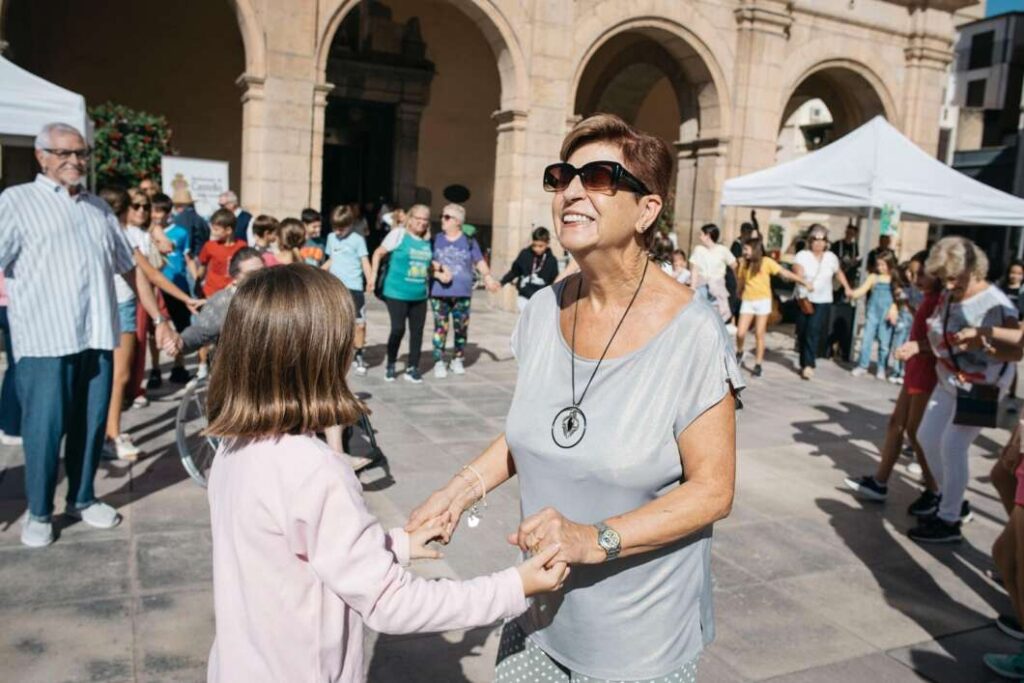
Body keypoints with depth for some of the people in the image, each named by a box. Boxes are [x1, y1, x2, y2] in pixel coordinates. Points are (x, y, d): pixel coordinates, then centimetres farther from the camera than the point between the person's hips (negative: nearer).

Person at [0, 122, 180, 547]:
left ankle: (82, 499, 27)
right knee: (44, 428, 1)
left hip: (97, 337, 5)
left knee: (91, 424, 11)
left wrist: (160, 320, 17)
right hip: (44, 339, -4)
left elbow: (130, 269, 19)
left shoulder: (99, 208, 17)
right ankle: (38, 513, 17)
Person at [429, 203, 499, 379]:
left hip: (462, 293, 0)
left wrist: (488, 277, -7)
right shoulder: (436, 239, 4)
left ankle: (458, 360, 22)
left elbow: (479, 261, 6)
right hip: (440, 292, 0)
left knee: (461, 328, 7)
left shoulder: (469, 241, 2)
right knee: (440, 327, -3)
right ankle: (439, 362, 4)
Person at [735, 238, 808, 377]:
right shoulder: (744, 264, 5)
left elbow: (785, 273, -10)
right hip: (747, 301, 3)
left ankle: (758, 365, 10)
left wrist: (804, 283, -14)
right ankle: (739, 353, 23)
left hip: (763, 301, -3)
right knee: (740, 333, -6)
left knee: (759, 335, 1)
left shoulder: (766, 262, -7)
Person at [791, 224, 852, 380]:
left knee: (813, 332, -13)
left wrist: (847, 288, 17)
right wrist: (804, 282, -43)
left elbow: (839, 272, 23)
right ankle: (804, 364, 20)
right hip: (803, 299, 0)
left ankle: (808, 365, -15)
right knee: (802, 333, 6)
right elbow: (797, 269, -25)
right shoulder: (802, 255, -6)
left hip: (822, 301, 0)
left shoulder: (831, 257, 5)